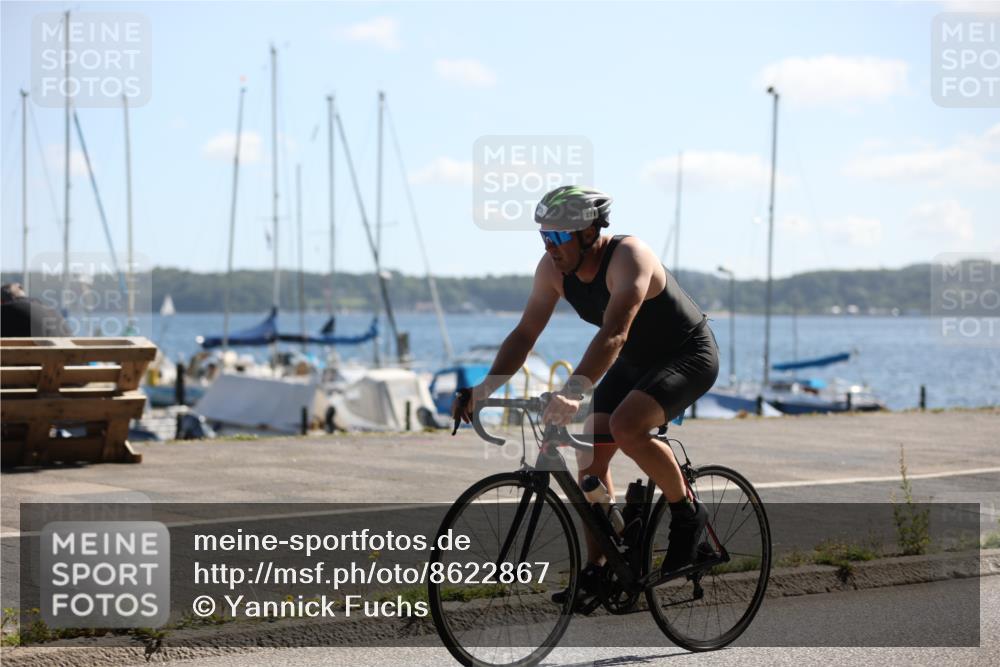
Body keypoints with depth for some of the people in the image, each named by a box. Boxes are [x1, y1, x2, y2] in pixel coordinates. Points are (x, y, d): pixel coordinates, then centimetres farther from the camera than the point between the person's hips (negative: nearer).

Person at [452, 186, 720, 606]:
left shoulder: (628, 257, -33)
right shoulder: (553, 268, -12)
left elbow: (613, 335, -46)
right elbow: (525, 334, -9)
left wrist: (572, 393, -59)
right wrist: (483, 389, -22)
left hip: (689, 356, -8)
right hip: (635, 362, 8)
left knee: (626, 428, -30)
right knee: (591, 457, -2)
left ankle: (687, 513, -8)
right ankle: (595, 571, 8)